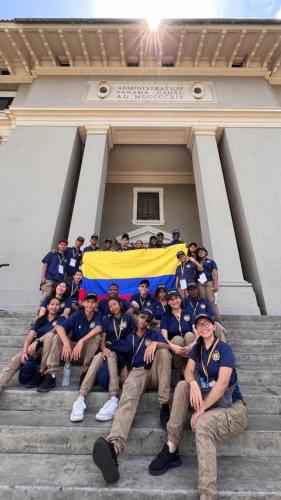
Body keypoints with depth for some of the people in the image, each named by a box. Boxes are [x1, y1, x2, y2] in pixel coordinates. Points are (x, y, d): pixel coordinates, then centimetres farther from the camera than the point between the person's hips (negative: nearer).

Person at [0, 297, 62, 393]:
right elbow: (29, 336, 0)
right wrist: (24, 352, -17)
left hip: (49, 349, -3)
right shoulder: (39, 320, 12)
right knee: (14, 361, -22)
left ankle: (40, 373, -28)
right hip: (35, 348, 3)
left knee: (50, 335, -33)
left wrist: (37, 341, -26)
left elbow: (52, 332, -14)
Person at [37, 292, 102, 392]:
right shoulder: (77, 315, -7)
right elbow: (59, 327, -22)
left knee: (97, 336, -29)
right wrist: (66, 343, -39)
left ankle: (85, 372, -18)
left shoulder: (98, 316, -9)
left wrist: (81, 341, -42)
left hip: (87, 351, -1)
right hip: (72, 347, 2)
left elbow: (98, 329, -32)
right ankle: (51, 375, -27)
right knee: (58, 337, -22)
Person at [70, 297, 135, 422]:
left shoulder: (128, 318, 8)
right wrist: (103, 348, -17)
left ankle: (114, 399, -48)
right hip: (108, 349, 2)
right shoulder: (107, 319, 16)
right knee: (97, 357, -33)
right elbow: (103, 338, 7)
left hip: (123, 351, -2)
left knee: (111, 356, -37)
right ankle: (80, 399, -44)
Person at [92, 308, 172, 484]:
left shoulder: (155, 334, 18)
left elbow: (167, 347, -2)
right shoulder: (129, 337, 24)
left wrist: (155, 344, -23)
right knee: (129, 396, -34)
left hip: (155, 372, 0)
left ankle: (164, 405, -30)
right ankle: (113, 446, -60)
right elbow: (126, 358, 22)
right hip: (137, 372, 0)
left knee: (163, 353, -32)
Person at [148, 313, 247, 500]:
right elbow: (188, 371, -3)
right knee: (182, 385, -19)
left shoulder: (224, 349, -10)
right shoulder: (197, 348, 8)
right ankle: (171, 450, -16)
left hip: (232, 406, -5)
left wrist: (202, 409, -24)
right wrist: (193, 384, -28)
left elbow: (223, 382, -21)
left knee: (203, 423, -34)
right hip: (207, 397, 6)